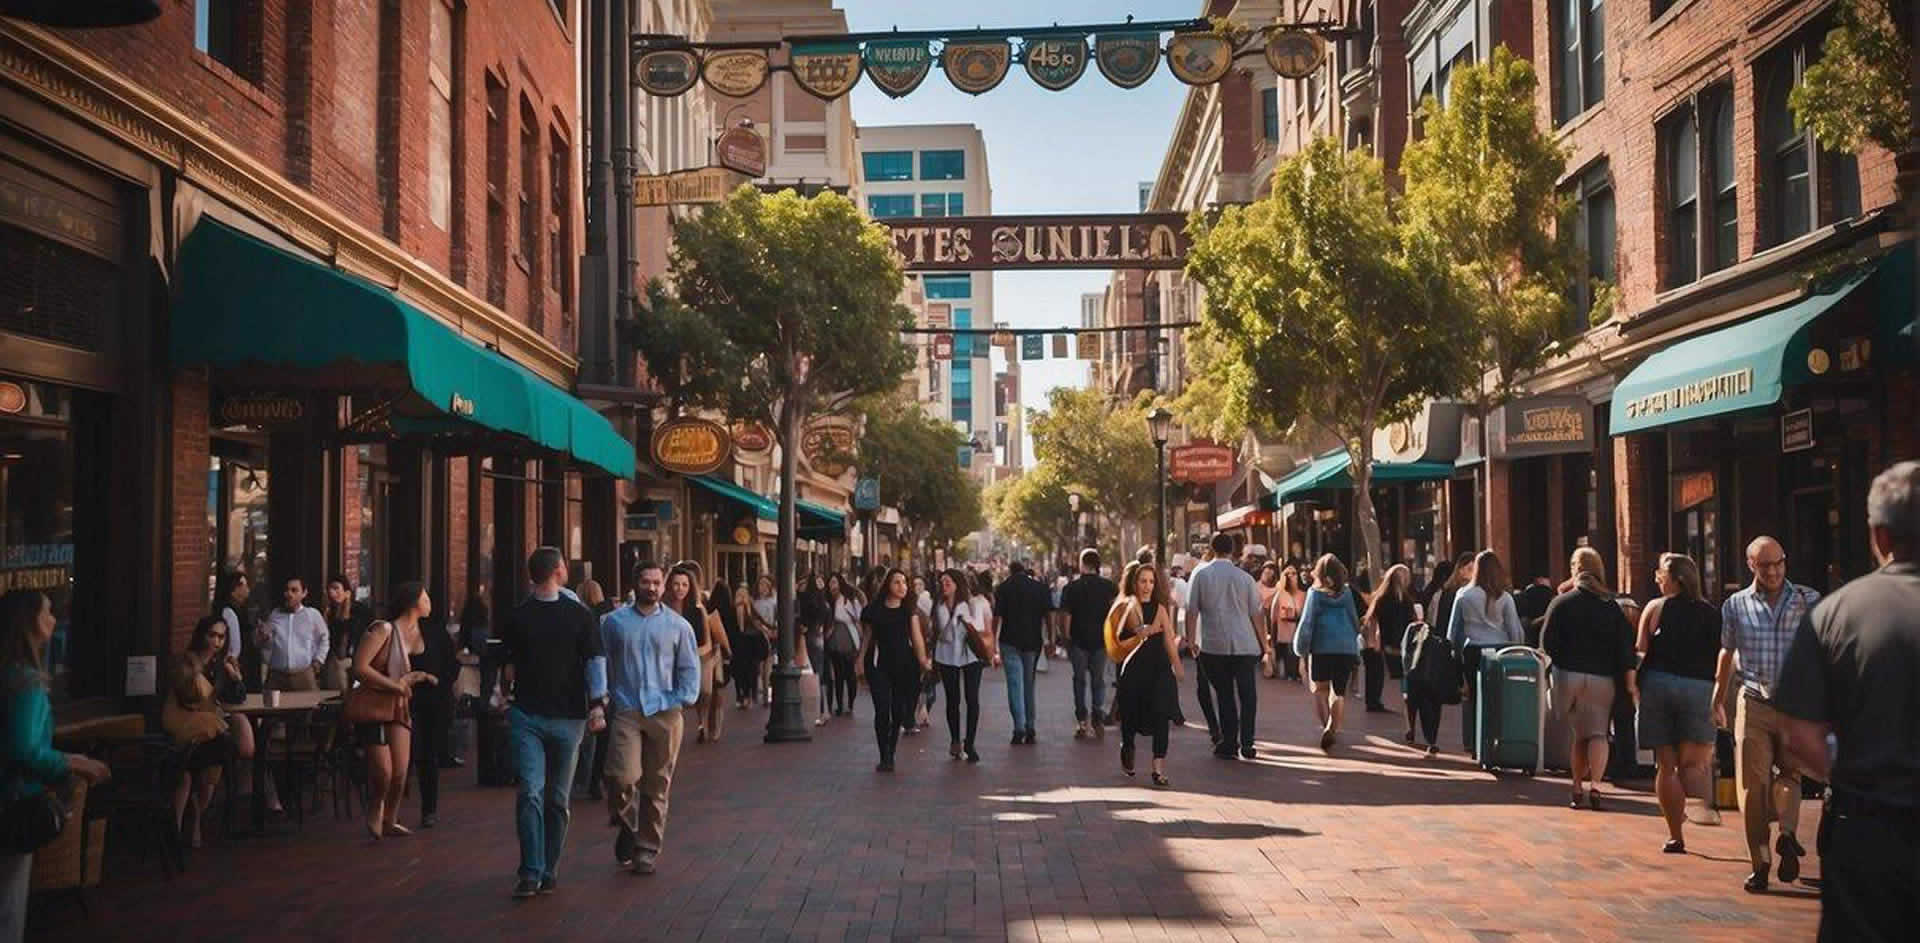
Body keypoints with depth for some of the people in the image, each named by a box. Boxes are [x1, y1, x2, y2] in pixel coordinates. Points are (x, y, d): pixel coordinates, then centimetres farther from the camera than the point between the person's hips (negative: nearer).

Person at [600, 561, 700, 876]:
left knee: (657, 786, 7)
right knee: (623, 777, -17)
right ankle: (626, 828, 11)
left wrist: (682, 700, -2)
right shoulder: (614, 621, 5)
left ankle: (647, 848, 20)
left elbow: (689, 668, 10)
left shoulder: (678, 624, 6)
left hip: (665, 714, 1)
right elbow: (603, 661, 9)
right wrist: (608, 697, 1)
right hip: (627, 712, -1)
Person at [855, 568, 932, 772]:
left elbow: (916, 636, -3)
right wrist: (860, 660, 2)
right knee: (882, 711, -8)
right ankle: (884, 757, 0)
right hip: (879, 665, -1)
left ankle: (890, 755, 20)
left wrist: (922, 659, -15)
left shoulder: (910, 609, 4)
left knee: (898, 712, 5)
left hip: (904, 665, 1)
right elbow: (866, 637, 8)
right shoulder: (873, 610, 2)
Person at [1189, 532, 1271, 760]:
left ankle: (1228, 744, 8)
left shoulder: (1201, 574, 0)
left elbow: (1191, 611, -2)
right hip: (1245, 645, 1)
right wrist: (1265, 645, 13)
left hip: (1214, 646, -1)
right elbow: (1256, 615, 5)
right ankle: (1246, 744, 4)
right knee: (1248, 694, 8)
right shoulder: (1244, 577, 3)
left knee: (1224, 694, 7)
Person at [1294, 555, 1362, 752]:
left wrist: (1301, 648, 2)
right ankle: (1332, 728, -10)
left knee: (1320, 688, 12)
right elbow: (1355, 620, 10)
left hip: (1321, 648, -2)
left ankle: (1326, 725, -5)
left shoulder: (1315, 593, -4)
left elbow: (1307, 621, -5)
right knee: (1339, 692, 8)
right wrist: (1355, 642, 21)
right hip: (1346, 647, 2)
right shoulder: (1346, 593, 3)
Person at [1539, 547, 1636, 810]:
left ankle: (1578, 789, 14)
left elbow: (1547, 644, -5)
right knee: (1598, 733, 3)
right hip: (1603, 677, 0)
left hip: (1569, 674, 0)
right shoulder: (1612, 606, 3)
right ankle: (1594, 784, -16)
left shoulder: (1561, 603, -1)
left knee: (1576, 735, 11)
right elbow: (1625, 649, -1)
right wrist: (1630, 683, 0)